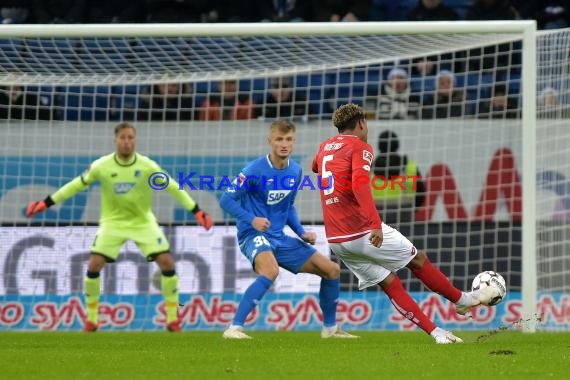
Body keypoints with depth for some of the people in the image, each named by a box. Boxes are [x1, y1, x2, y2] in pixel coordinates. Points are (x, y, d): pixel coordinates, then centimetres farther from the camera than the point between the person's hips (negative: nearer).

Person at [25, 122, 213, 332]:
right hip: (113, 222, 0)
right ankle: (91, 321, 2)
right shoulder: (101, 166, -13)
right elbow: (77, 185, -1)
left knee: (167, 262, -13)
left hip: (143, 222, 0)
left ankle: (173, 320, 0)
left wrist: (197, 211, -7)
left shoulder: (147, 166, -15)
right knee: (94, 265, -14)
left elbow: (173, 188, -6)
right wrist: (45, 203, 0)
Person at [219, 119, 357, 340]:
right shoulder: (255, 170, -14)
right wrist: (251, 219, -25)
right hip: (253, 236, -7)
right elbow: (226, 200, -11)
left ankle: (330, 328, 23)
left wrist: (302, 233, 8)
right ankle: (234, 328, -35)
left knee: (332, 270, 6)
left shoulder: (295, 171, 6)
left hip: (279, 238, 7)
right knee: (271, 271, -39)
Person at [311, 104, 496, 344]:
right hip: (363, 232, -7)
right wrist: (375, 223, -32)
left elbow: (315, 167, 40)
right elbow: (359, 183, -25)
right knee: (418, 259, 12)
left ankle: (435, 332, 5)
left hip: (335, 240, 7)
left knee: (389, 284, 9)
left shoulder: (324, 147, 15)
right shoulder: (360, 147, -7)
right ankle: (462, 300, 27)